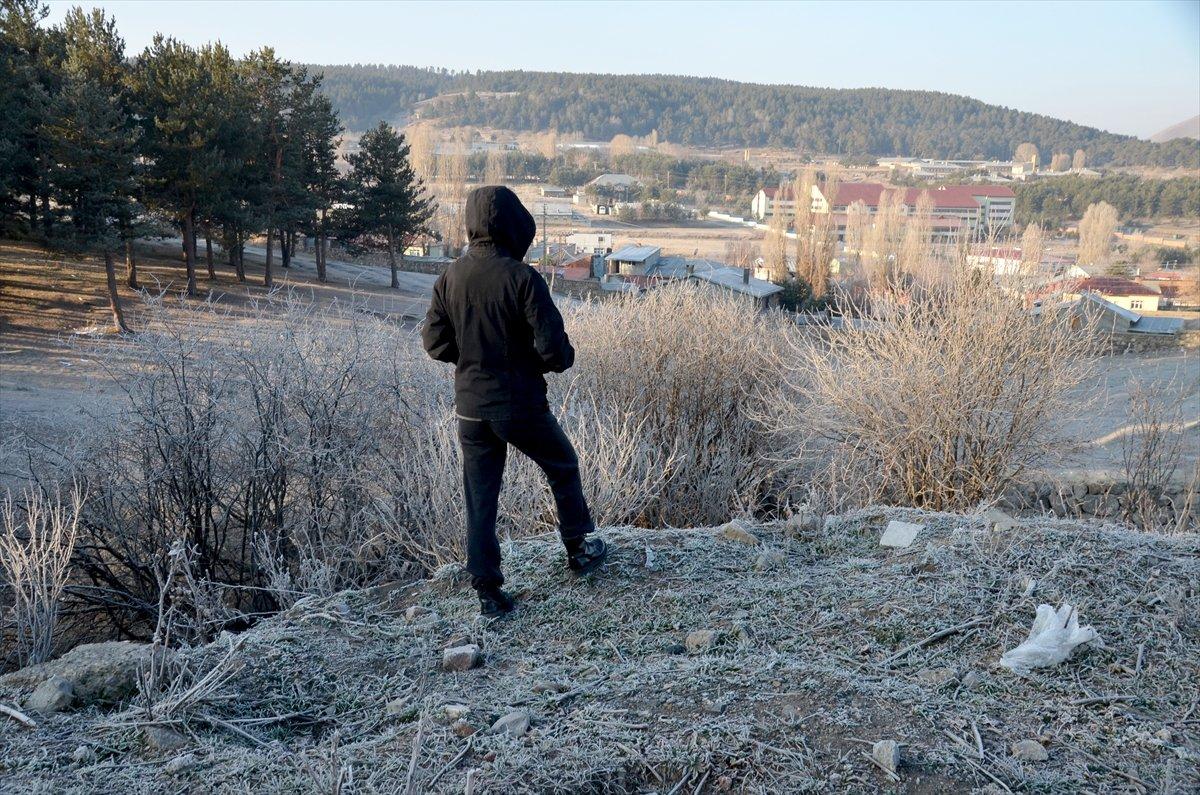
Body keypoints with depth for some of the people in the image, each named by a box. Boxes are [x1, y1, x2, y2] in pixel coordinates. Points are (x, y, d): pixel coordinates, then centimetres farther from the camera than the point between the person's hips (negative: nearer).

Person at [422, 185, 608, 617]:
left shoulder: (449, 278, -3)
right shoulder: (522, 278, -18)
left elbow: (435, 342, 2)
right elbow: (552, 346, -19)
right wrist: (563, 359, 4)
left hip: (470, 407, 4)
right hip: (521, 405, -4)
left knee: (480, 497, 11)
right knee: (563, 468, 21)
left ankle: (487, 589, 13)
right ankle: (579, 548, 33)